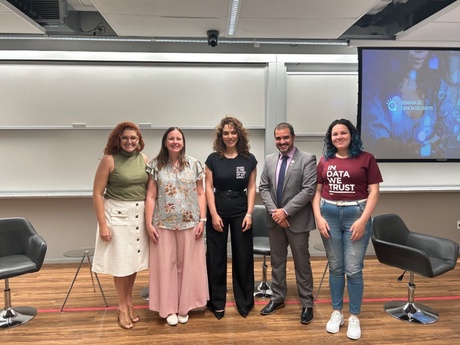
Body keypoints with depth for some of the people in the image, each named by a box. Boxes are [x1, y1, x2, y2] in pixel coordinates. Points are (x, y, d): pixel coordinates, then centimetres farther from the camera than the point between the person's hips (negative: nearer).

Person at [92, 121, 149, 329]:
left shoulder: (143, 159, 3)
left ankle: (129, 302, 31)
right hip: (118, 214, -4)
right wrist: (102, 224, -14)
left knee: (135, 260, 12)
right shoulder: (109, 159, -9)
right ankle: (122, 307, 24)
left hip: (140, 214, 4)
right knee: (121, 262, 6)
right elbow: (97, 193, -10)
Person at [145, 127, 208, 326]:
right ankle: (169, 308, 20)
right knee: (166, 264, 6)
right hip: (163, 224, 0)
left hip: (189, 222, 1)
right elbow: (151, 196, -1)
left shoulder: (194, 164, 3)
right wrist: (149, 223, -6)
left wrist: (202, 220, -4)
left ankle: (184, 306, 24)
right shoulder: (155, 165, 1)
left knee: (187, 264, 8)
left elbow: (200, 194, 3)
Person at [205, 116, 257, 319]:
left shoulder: (249, 159, 1)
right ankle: (217, 302, 21)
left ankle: (244, 302, 23)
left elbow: (251, 188, 1)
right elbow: (209, 188, -2)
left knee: (243, 257, 7)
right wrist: (213, 214, -9)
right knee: (216, 258, 6)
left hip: (241, 210, 1)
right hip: (218, 210, 0)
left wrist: (249, 213, -6)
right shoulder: (213, 159, -1)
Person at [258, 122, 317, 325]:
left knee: (302, 263, 7)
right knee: (277, 261, 16)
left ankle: (307, 304, 22)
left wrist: (286, 211, -19)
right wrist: (274, 211, -10)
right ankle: (277, 298, 32)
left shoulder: (307, 159, -8)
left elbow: (308, 190, -16)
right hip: (275, 220, 5)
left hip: (297, 220, -4)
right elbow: (263, 188, 5)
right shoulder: (269, 160, 7)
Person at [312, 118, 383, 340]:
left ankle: (354, 317, 20)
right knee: (335, 268, 12)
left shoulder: (366, 158, -2)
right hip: (329, 215, 3)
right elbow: (317, 191, 7)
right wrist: (318, 217, -5)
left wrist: (363, 220, -13)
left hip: (356, 214, -3)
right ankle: (336, 313, 28)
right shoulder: (325, 161, 6)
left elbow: (374, 191, -5)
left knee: (353, 270, 1)